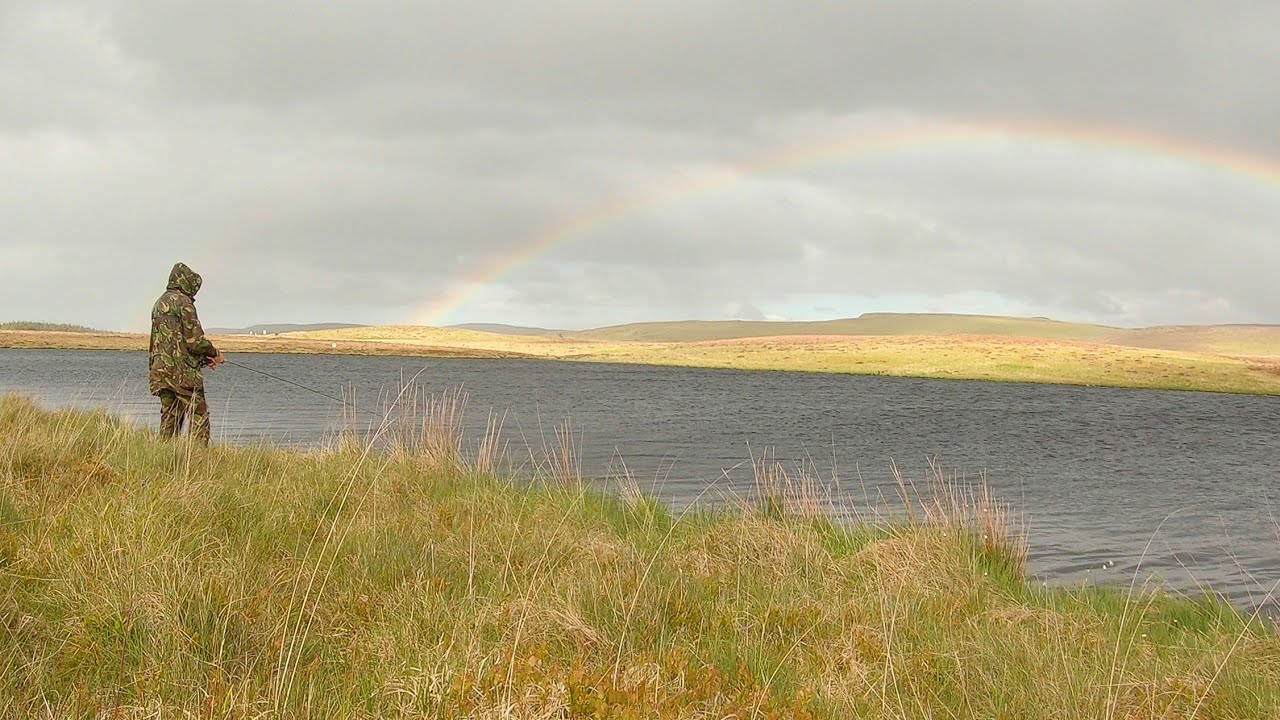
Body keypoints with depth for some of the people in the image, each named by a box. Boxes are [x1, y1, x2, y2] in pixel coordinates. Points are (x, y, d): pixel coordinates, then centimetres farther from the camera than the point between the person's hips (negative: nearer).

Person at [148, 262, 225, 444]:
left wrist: (203, 358, 22)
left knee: (170, 417, 11)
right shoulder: (183, 302, -9)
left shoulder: (159, 304, 19)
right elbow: (194, 340, -15)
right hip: (182, 371, -8)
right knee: (199, 415, -6)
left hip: (159, 370, 9)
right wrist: (214, 354, 3)